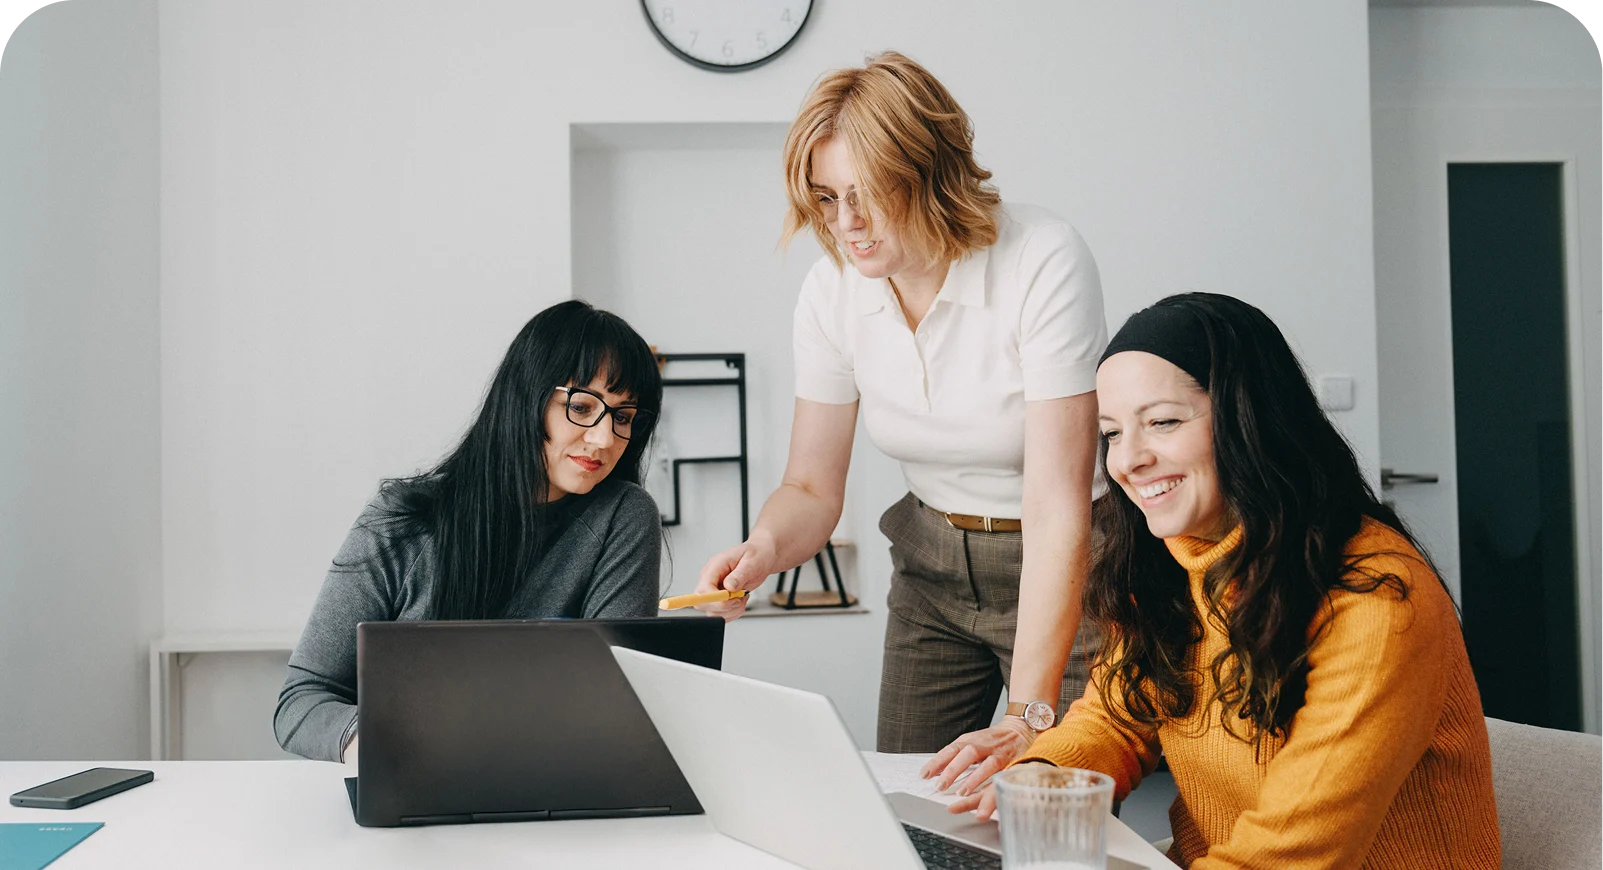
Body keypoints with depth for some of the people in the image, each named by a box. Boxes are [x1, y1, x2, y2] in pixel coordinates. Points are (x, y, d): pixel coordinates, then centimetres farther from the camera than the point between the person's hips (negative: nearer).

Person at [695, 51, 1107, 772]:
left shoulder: (1043, 261, -24)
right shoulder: (831, 289, -8)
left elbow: (1057, 508, -28)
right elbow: (812, 489, -1)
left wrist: (1029, 714, -32)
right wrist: (764, 548, -25)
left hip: (1061, 574, -4)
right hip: (931, 571, 4)